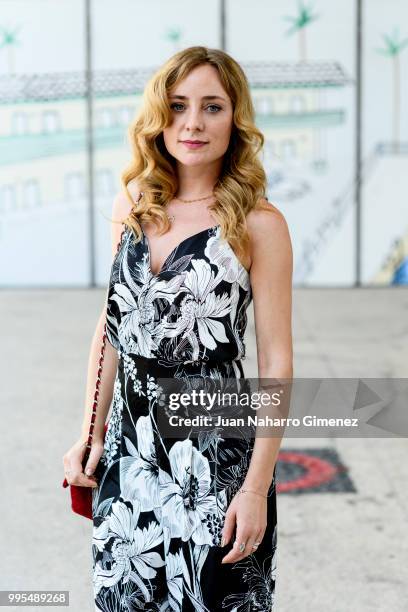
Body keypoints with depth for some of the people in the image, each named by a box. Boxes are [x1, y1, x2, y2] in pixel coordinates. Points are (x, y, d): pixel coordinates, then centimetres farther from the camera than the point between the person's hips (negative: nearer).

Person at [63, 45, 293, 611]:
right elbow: (111, 326, 11)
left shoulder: (258, 223, -9)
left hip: (214, 452, -4)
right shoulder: (133, 206, 6)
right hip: (128, 444, 5)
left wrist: (258, 486, -13)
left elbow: (276, 362, -10)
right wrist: (91, 435, 8)